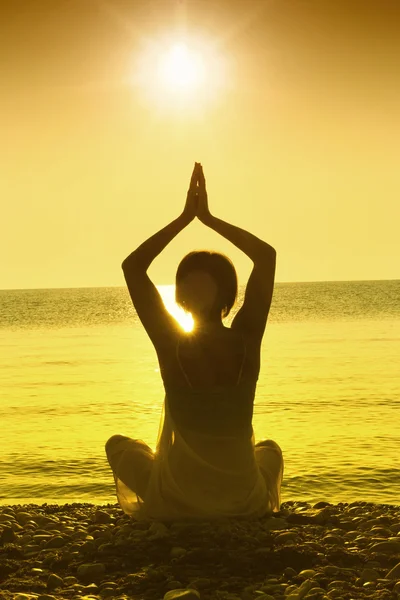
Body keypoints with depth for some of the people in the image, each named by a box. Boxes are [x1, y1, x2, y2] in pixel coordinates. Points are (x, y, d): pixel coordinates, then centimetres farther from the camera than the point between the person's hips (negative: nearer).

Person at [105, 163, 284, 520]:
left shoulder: (172, 345, -16)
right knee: (270, 449, 38)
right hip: (245, 504, 2)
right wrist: (209, 218, 2)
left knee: (118, 445, 28)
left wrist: (185, 218, -3)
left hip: (178, 504, -2)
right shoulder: (247, 341, -12)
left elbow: (132, 266, -5)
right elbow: (267, 255, 1)